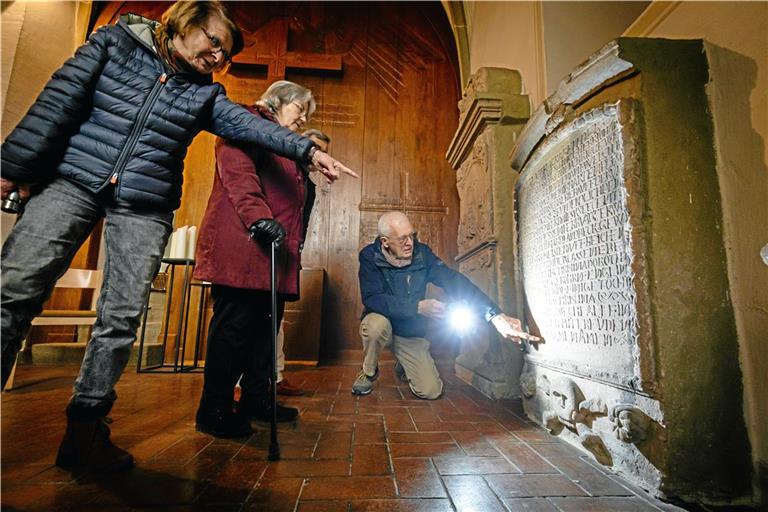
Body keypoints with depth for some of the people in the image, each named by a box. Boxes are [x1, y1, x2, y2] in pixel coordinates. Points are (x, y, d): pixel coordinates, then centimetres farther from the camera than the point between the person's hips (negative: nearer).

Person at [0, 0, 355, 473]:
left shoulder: (206, 93, 12)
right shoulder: (116, 40, 8)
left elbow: (250, 125, -1)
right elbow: (61, 99, 3)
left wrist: (306, 149, -13)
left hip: (146, 207, 1)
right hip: (72, 182, 0)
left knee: (122, 315, -4)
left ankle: (85, 429, 9)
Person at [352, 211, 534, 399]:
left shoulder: (421, 253, -13)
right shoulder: (370, 256, -18)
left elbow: (454, 281, -21)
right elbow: (372, 298, -29)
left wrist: (495, 314, -31)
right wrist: (418, 307, -35)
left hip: (412, 333, 2)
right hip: (381, 326, -2)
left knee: (431, 391, -7)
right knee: (376, 324, -37)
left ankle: (403, 366, 28)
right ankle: (368, 372, -4)